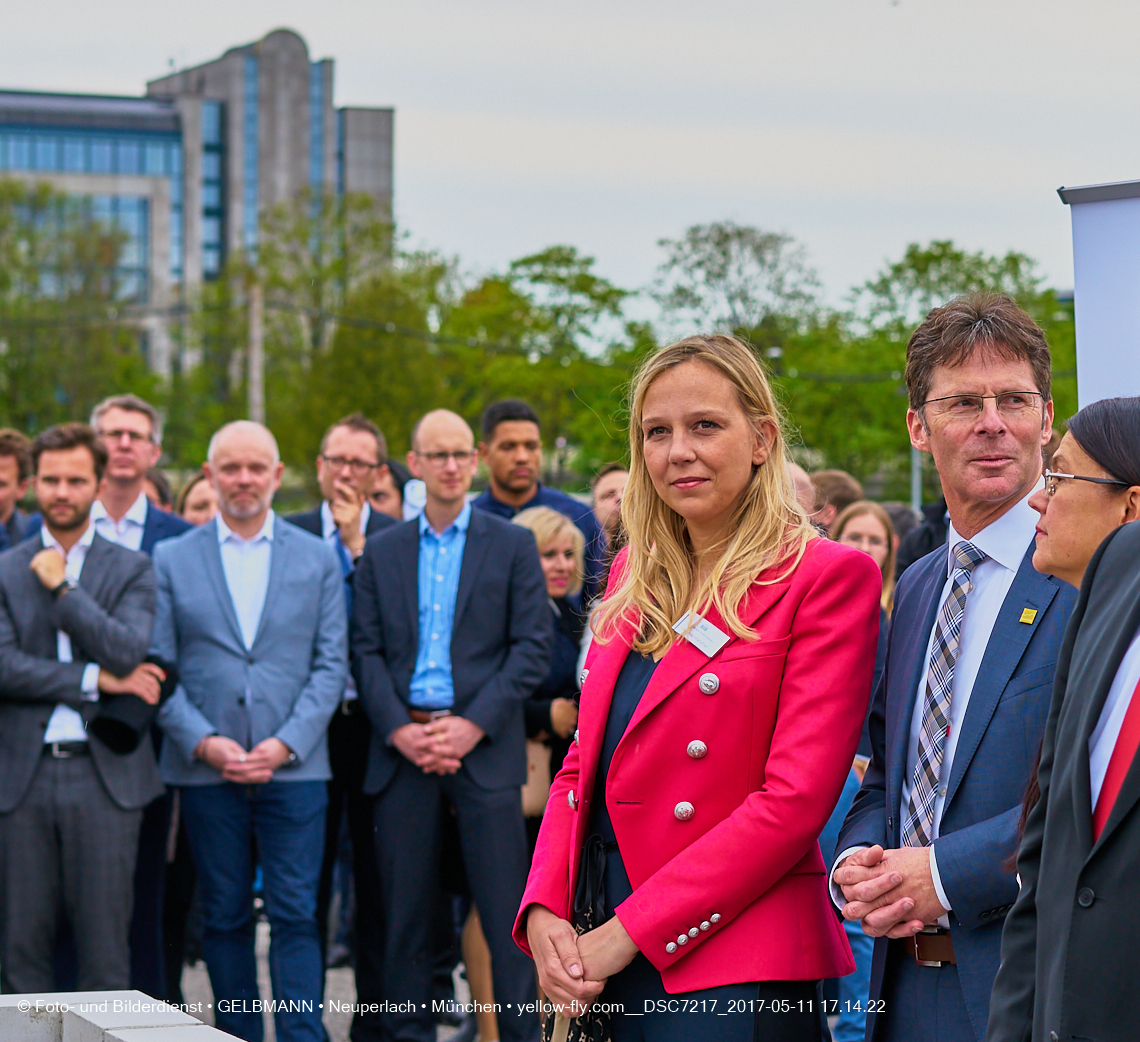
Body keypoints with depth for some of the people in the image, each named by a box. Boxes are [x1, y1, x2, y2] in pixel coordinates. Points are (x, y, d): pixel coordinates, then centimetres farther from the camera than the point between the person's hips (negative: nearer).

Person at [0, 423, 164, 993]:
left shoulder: (133, 570, 8)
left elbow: (127, 653, -9)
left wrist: (61, 587, -7)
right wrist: (95, 679, -10)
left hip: (104, 773, -1)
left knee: (105, 943, 0)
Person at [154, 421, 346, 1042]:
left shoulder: (318, 558, 8)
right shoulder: (172, 560, 7)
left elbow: (330, 664, 3)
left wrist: (285, 744, -9)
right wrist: (203, 742, -10)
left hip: (294, 767, -1)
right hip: (205, 771, 1)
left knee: (296, 915, -4)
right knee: (224, 917, 6)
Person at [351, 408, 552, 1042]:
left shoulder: (513, 546, 6)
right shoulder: (383, 552, 13)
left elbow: (533, 648, -1)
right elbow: (367, 652, 8)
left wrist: (474, 725, -11)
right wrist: (399, 730, -7)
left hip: (484, 747, -2)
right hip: (402, 747, 2)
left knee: (506, 911, -5)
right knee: (406, 912, 4)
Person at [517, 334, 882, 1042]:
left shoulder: (827, 577, -7)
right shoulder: (635, 575, 14)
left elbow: (795, 798, -14)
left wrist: (625, 933, -15)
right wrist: (544, 912, -3)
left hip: (732, 975, -6)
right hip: (602, 961, 6)